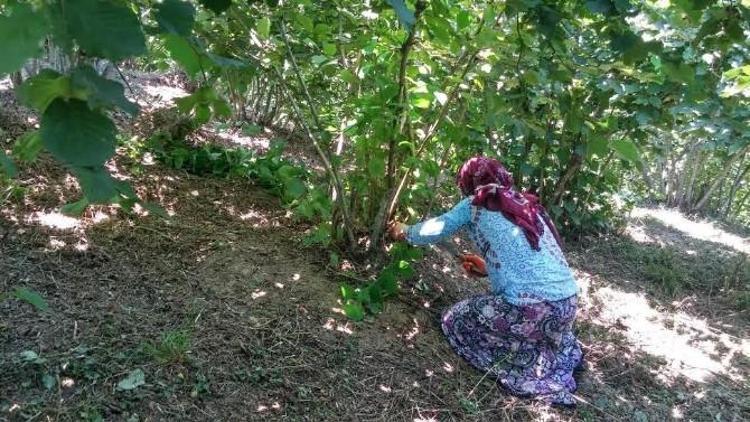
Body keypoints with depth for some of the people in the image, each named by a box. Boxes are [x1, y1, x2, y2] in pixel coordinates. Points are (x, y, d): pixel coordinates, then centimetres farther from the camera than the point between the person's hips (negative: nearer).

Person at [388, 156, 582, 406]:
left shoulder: (474, 206, 3)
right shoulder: (528, 205, 19)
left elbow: (435, 230, 15)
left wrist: (404, 233, 33)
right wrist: (490, 268, 37)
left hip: (531, 308, -8)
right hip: (568, 302, 8)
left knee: (454, 321, 15)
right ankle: (565, 352, 17)